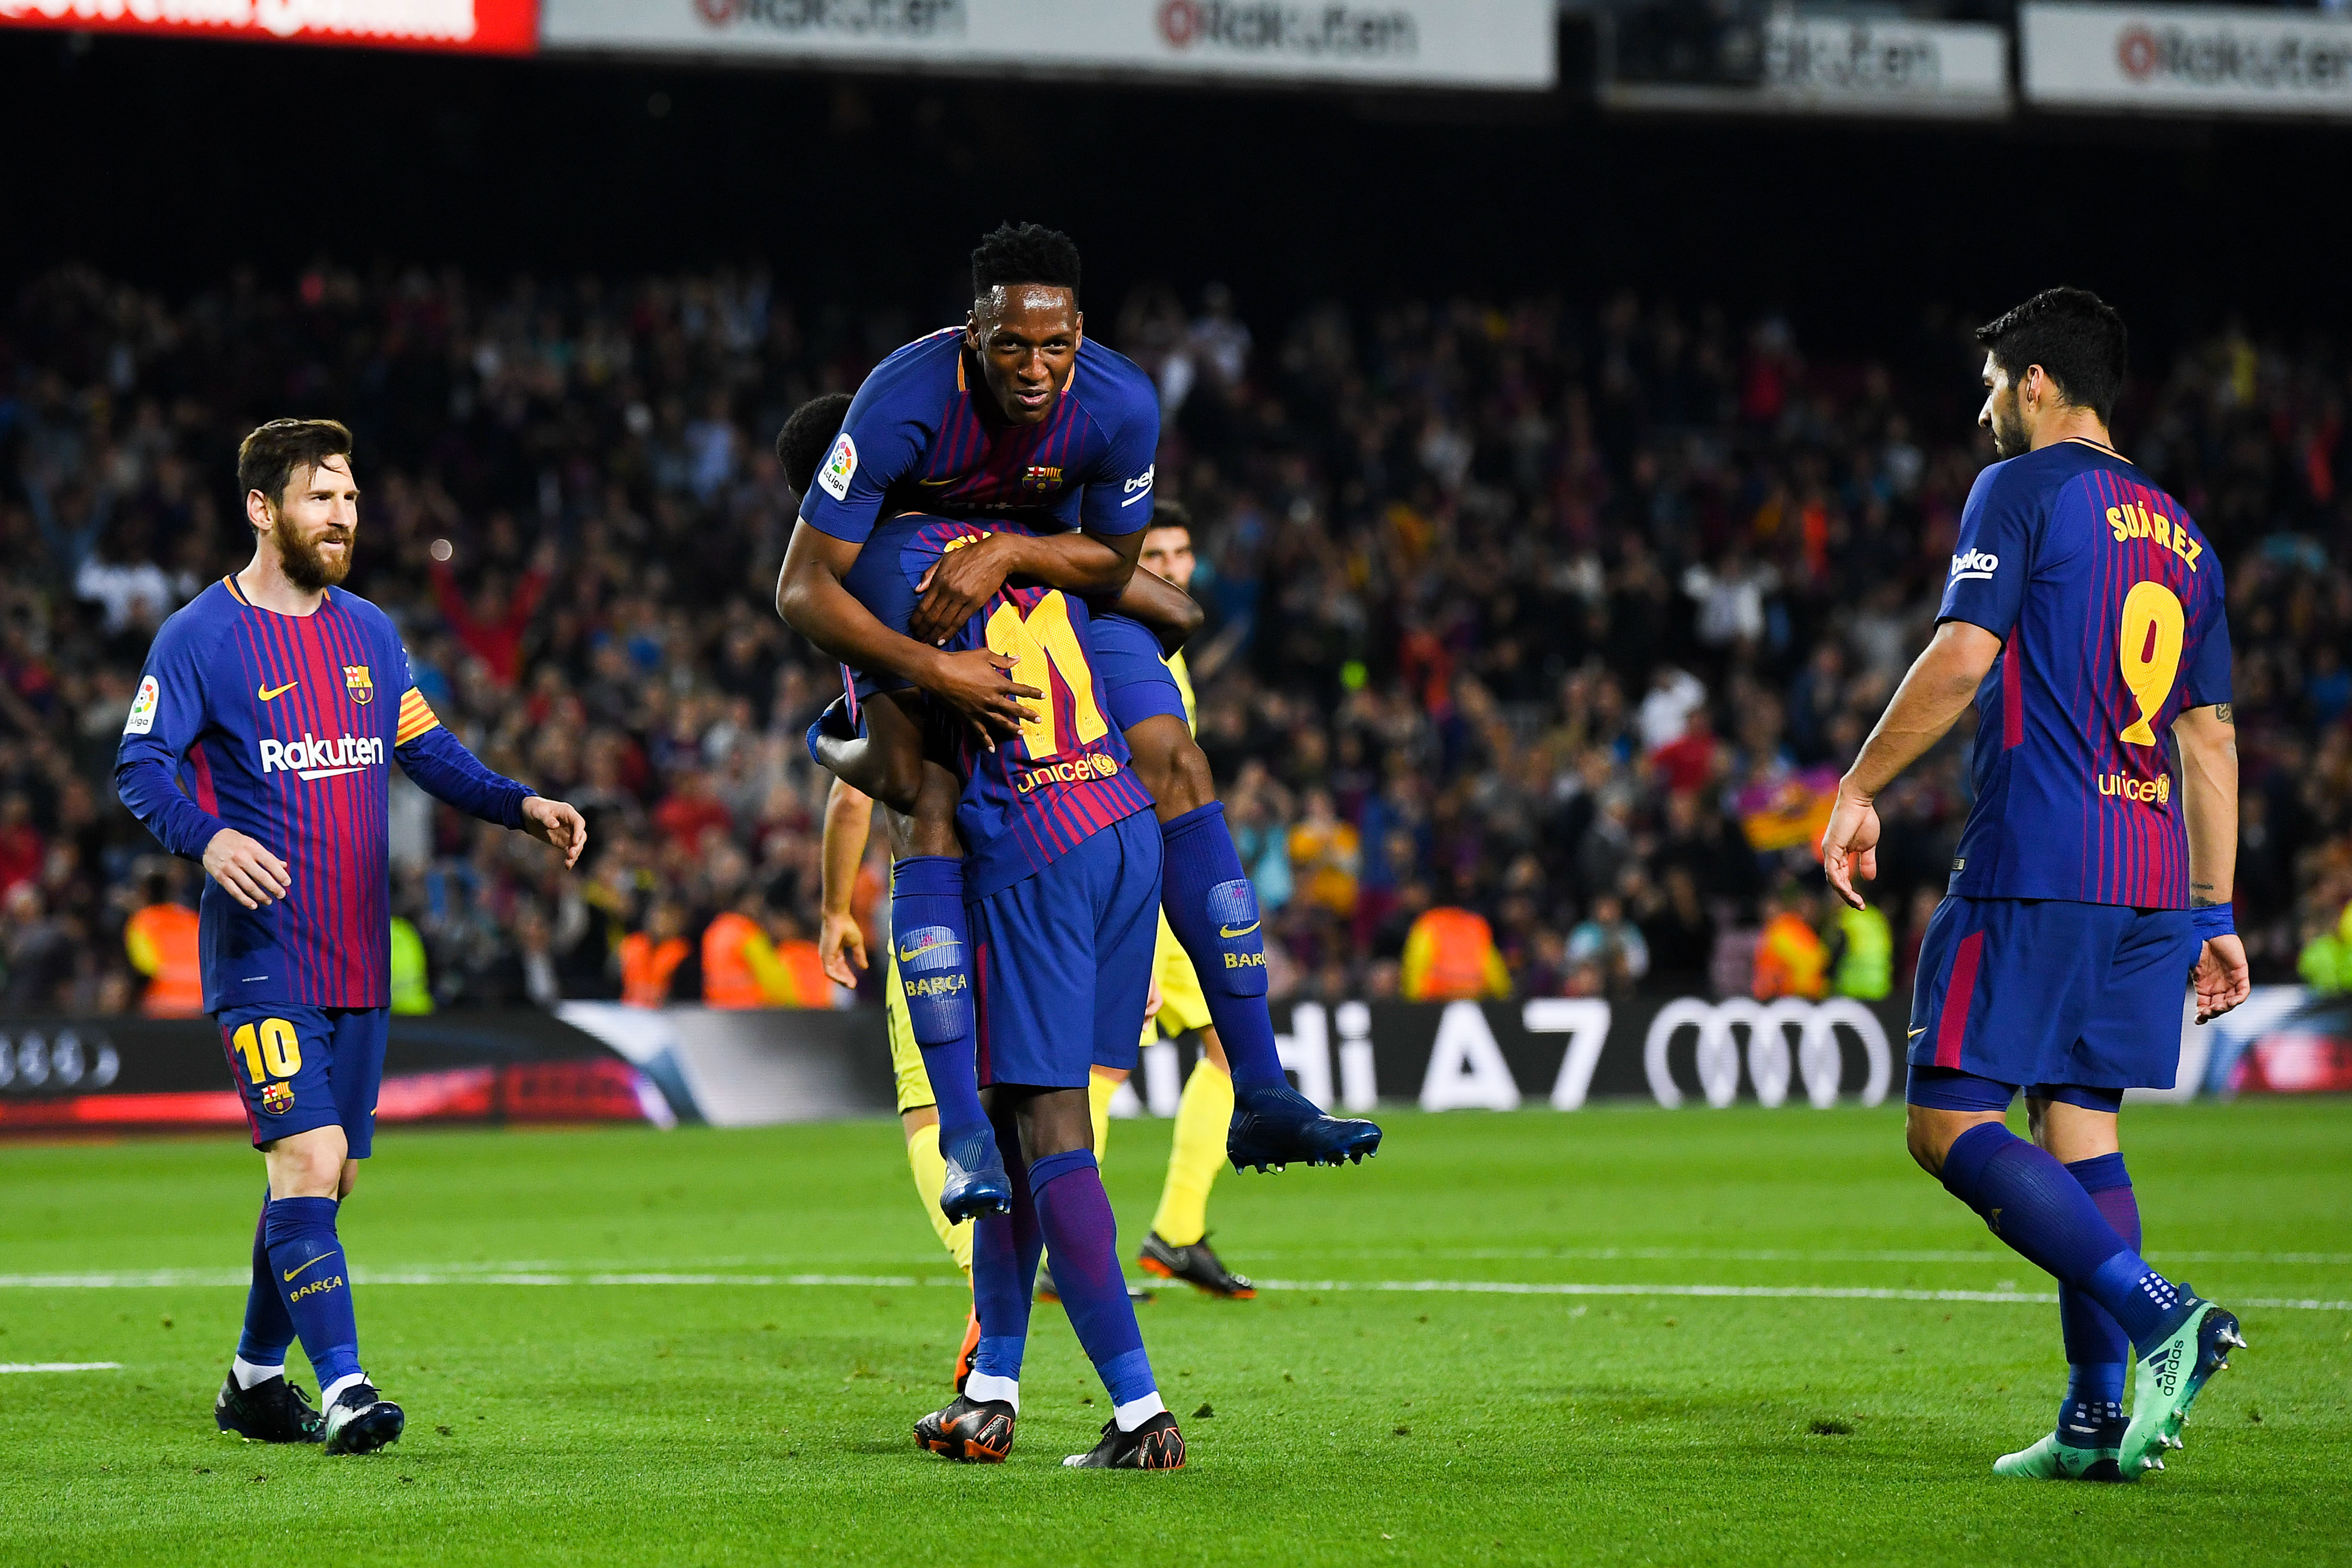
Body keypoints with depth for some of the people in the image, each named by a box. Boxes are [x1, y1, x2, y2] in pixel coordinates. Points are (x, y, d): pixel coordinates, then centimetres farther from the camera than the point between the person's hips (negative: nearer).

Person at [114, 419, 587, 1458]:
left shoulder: (368, 632, 14)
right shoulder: (200, 638, -5)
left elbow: (426, 750, 19)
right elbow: (141, 769, -10)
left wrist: (520, 808, 3)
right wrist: (208, 836, -30)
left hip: (357, 959, 7)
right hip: (262, 953, -6)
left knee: (326, 1176, 10)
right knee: (309, 1158, -17)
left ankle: (256, 1378, 25)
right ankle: (342, 1390, -21)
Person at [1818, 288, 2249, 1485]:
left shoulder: (2023, 490, -3)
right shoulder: (2179, 533, 19)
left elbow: (1961, 658, -13)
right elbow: (2210, 736, 19)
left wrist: (1858, 790, -3)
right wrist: (2214, 917, 20)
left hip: (2033, 866, -8)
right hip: (2152, 879, 8)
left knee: (1948, 1125, -6)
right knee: (2078, 1125, 10)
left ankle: (2156, 1311, -23)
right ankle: (2099, 1419, 2)